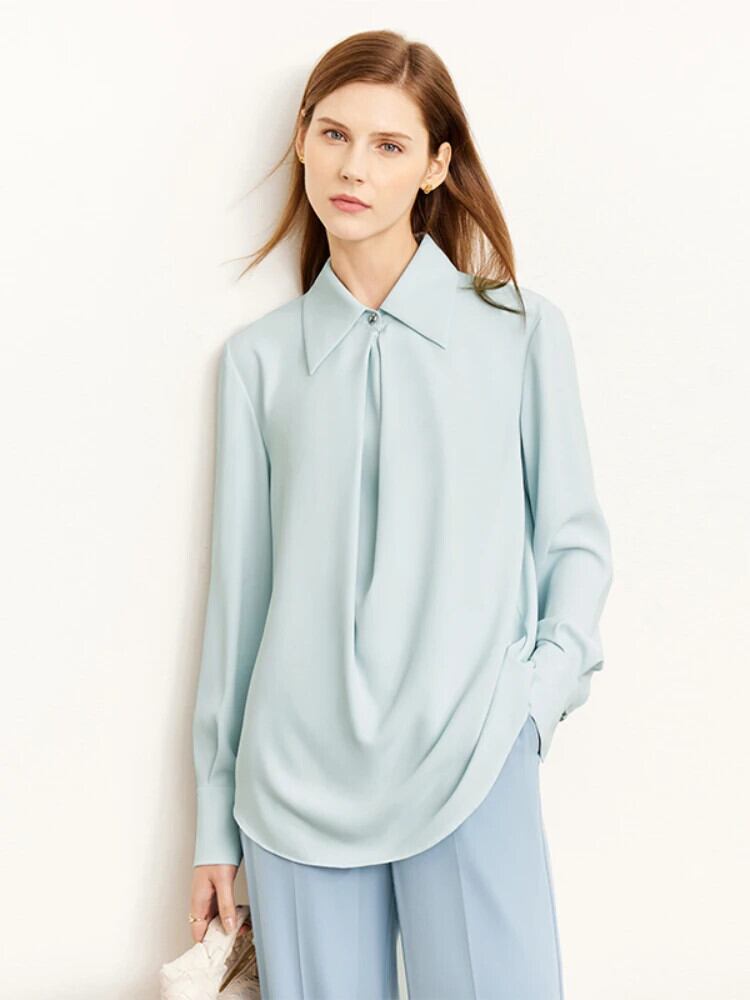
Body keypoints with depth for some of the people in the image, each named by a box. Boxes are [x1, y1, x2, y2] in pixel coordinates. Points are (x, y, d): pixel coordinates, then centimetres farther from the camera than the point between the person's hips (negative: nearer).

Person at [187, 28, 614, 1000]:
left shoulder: (520, 327, 4)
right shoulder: (259, 358, 8)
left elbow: (574, 539, 8)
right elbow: (239, 586, 10)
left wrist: (544, 688, -9)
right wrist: (215, 820, 11)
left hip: (470, 770, -1)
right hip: (298, 775, 2)